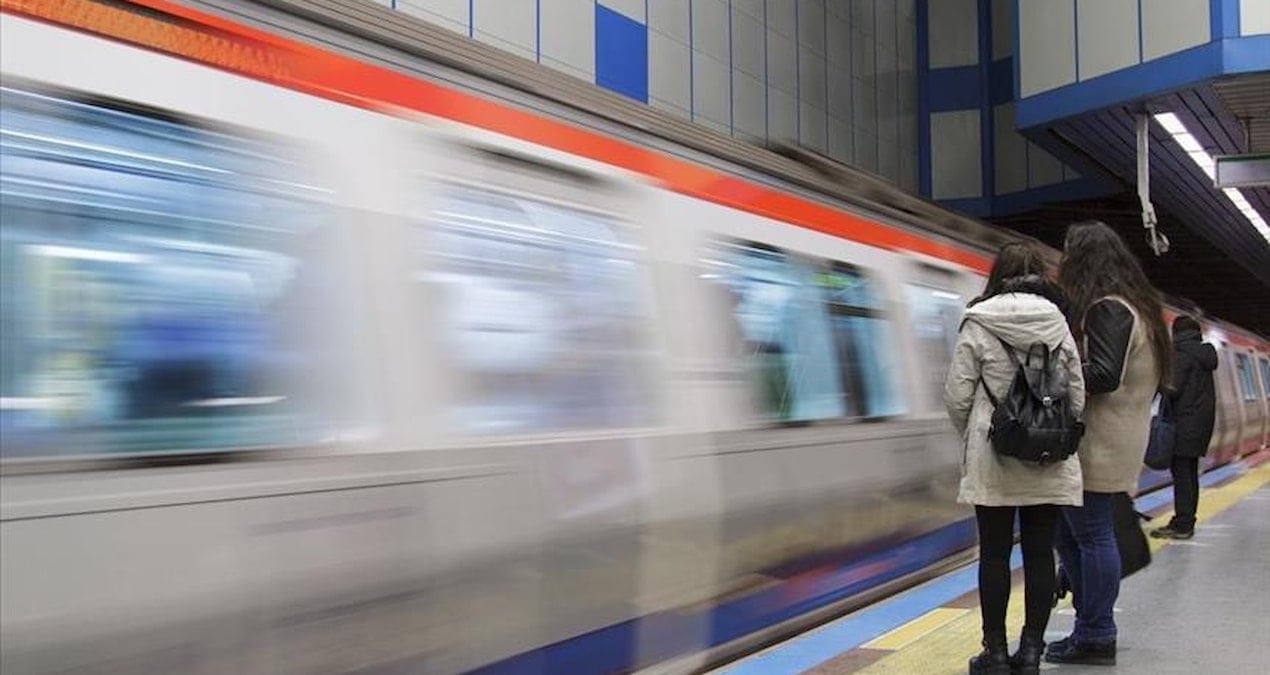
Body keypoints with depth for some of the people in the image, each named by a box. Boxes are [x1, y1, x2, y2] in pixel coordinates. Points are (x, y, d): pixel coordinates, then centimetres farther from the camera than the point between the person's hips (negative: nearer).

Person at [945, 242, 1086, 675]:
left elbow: (958, 395, -6)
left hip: (993, 459, -2)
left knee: (995, 554, 5)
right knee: (1039, 553, 8)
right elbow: (1077, 396, 5)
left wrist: (970, 437, 11)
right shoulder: (1058, 324, 3)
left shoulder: (978, 324, -5)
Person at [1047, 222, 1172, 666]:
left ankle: (1095, 638, 6)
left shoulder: (1108, 309, -14)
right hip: (1104, 442, 10)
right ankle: (1093, 626, 23)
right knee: (1068, 531, 15)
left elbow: (1103, 375, -24)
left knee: (1092, 535, -3)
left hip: (1097, 446, -10)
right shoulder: (1131, 305, 18)